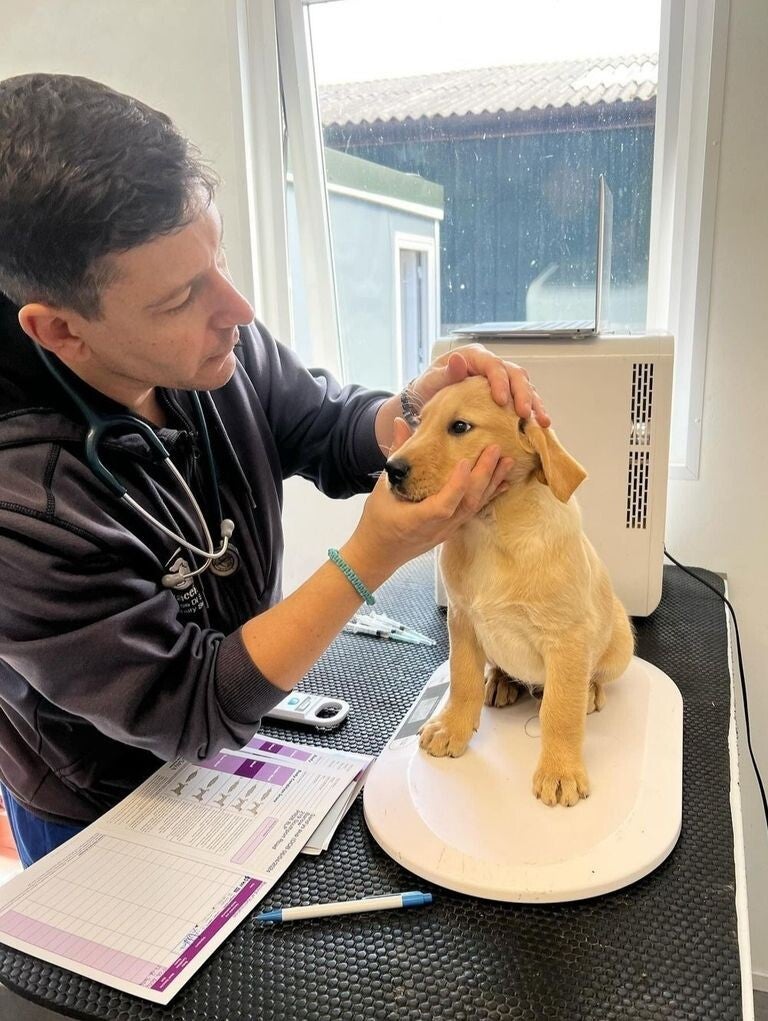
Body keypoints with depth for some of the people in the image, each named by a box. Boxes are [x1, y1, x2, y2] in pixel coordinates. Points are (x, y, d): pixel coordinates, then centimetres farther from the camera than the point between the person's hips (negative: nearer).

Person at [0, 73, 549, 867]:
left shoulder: (214, 347, -22)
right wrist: (372, 557, -36)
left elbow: (330, 431, -4)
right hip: (104, 814, -5)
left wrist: (416, 405, -26)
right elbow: (193, 711, -28)